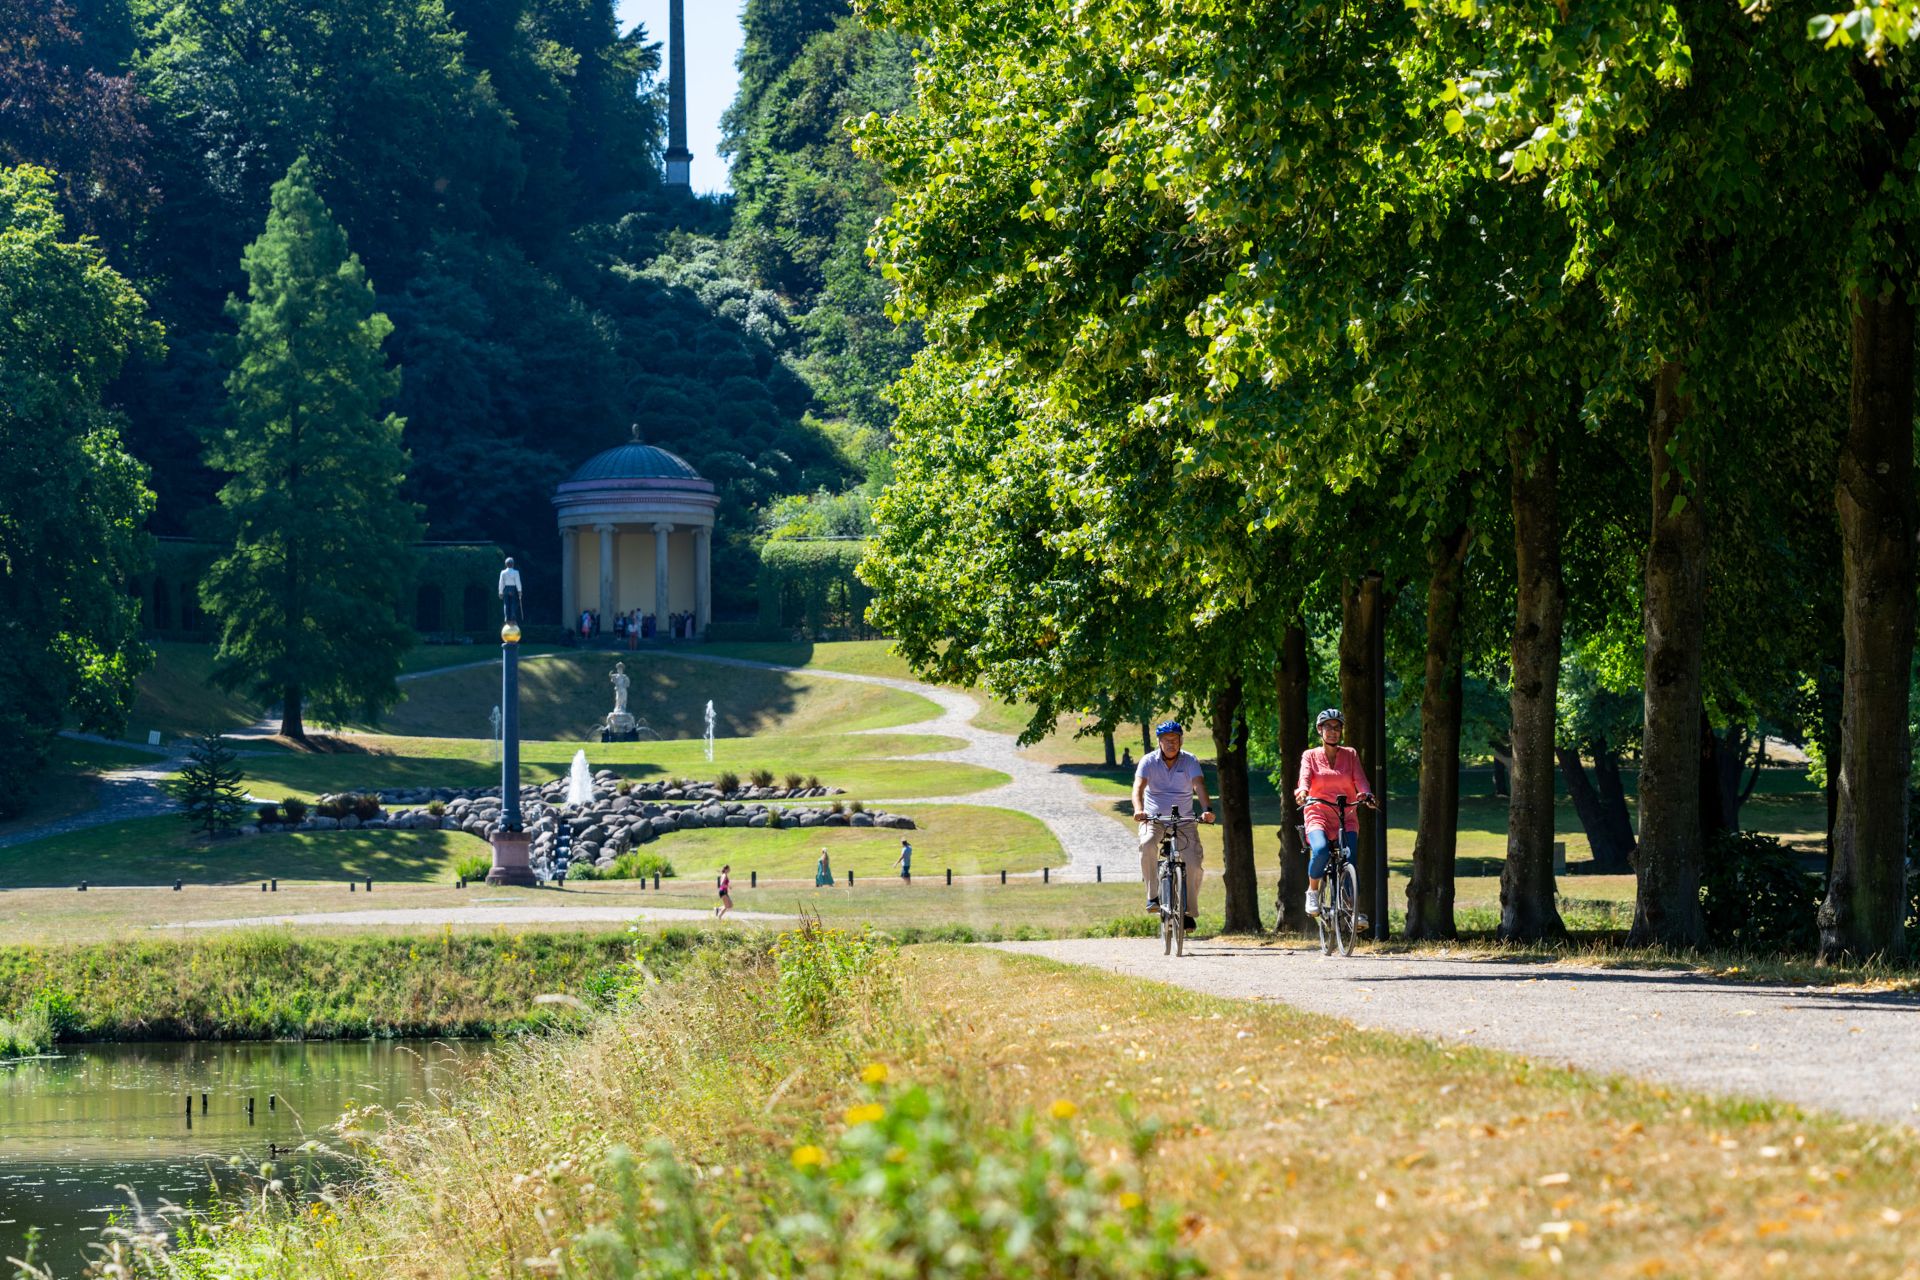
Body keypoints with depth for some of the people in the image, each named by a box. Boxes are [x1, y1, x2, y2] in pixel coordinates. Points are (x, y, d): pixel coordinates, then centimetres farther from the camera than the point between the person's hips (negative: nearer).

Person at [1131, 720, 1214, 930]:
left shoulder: (1189, 761, -5)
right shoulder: (1149, 761, -6)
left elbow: (1199, 785, -20)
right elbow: (1138, 787, -20)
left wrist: (1207, 809, -39)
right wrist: (1138, 810, -41)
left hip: (1183, 820, 1)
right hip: (1153, 818, -1)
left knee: (1193, 862, -14)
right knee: (1147, 844, -33)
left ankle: (1188, 911, 4)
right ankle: (1153, 896, -23)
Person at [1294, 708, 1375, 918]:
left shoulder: (1350, 755, 11)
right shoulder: (1310, 756, 8)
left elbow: (1360, 778, -2)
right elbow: (1304, 777, -9)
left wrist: (1366, 793, -25)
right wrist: (1302, 792, -32)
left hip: (1347, 817, 2)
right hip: (1318, 815, -2)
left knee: (1350, 861, -16)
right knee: (1321, 850, -30)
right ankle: (1312, 891, -8)